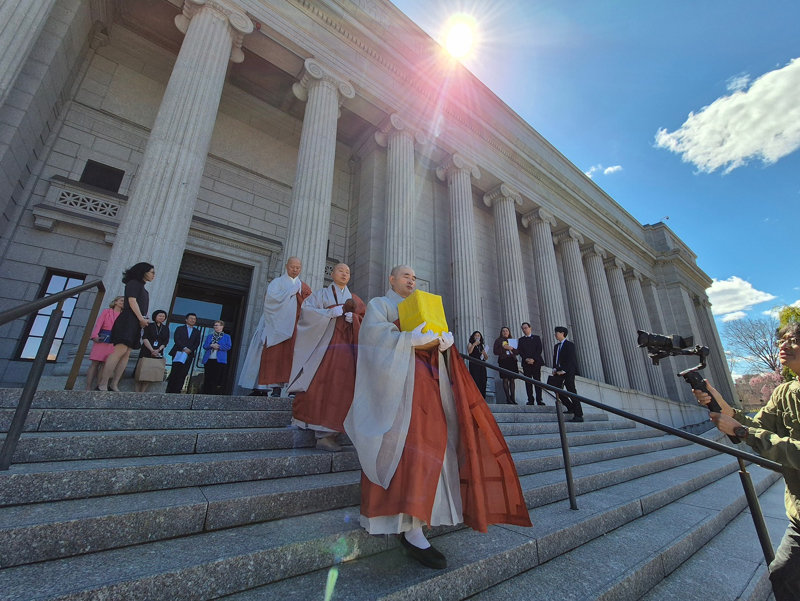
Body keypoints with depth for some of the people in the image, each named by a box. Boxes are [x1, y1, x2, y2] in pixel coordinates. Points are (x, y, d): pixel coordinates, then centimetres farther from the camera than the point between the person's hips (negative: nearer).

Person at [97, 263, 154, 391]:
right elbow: (132, 301, -10)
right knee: (120, 350, -18)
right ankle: (102, 385, -18)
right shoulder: (133, 283, 2)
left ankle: (113, 385, 0)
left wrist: (143, 321, 6)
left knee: (126, 354, 1)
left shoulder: (143, 289, 26)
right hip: (128, 319, -9)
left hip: (136, 323, 9)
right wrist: (141, 318, -12)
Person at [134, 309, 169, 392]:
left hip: (158, 353, 2)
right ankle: (136, 391, 0)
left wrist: (158, 350, -8)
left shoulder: (166, 328, 13)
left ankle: (142, 392, -1)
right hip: (146, 351, -2)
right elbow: (144, 338, -3)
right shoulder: (149, 325, 6)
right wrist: (152, 350, -12)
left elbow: (166, 341, 7)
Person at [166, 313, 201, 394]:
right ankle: (169, 391, 1)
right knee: (174, 372, -5)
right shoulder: (180, 328, 12)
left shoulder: (197, 332, 18)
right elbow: (176, 339, -2)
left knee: (182, 374, -6)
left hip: (189, 355, 2)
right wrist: (184, 348, -15)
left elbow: (197, 343, 8)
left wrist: (190, 349, -10)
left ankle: (176, 391, -7)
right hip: (178, 353, -1)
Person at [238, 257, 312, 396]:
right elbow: (272, 296, -9)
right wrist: (293, 290, -5)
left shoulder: (304, 287, 18)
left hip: (293, 327, 2)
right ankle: (262, 387, -5)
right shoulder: (277, 282, 12)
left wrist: (300, 294, -7)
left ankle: (277, 388, -6)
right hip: (275, 324, -2)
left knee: (287, 355, -6)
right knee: (272, 355, -8)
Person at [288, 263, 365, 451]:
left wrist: (353, 317, -8)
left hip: (345, 346, 2)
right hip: (324, 343, -2)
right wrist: (331, 312, -12)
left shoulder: (354, 299, 20)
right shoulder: (322, 294, 13)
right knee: (319, 382, -10)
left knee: (338, 384, -7)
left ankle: (326, 433, -4)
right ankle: (324, 433, 1)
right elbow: (306, 309, -3)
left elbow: (365, 320, 12)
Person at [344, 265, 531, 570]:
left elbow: (444, 334, 16)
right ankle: (411, 529, -20)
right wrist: (412, 340, -21)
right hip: (399, 376, -6)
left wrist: (440, 339, -9)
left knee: (430, 435, -5)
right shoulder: (378, 304, 13)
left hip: (426, 379, 7)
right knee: (411, 438, -21)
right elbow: (376, 331, -8)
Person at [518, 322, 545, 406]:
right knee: (528, 382, -2)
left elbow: (539, 350, 0)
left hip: (536, 362, -1)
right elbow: (520, 351, 4)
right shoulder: (521, 340, 15)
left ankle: (539, 400, -3)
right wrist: (526, 359, -12)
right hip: (526, 363, 1)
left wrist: (533, 359, -12)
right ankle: (530, 400, -2)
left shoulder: (536, 338, 11)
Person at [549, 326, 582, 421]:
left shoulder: (569, 344, -7)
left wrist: (563, 370, -19)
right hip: (560, 371, 8)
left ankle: (578, 415, -3)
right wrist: (554, 369, 2)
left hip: (568, 371, -8)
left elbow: (571, 359, -14)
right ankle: (571, 408, 20)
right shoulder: (556, 346, 18)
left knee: (571, 391, -8)